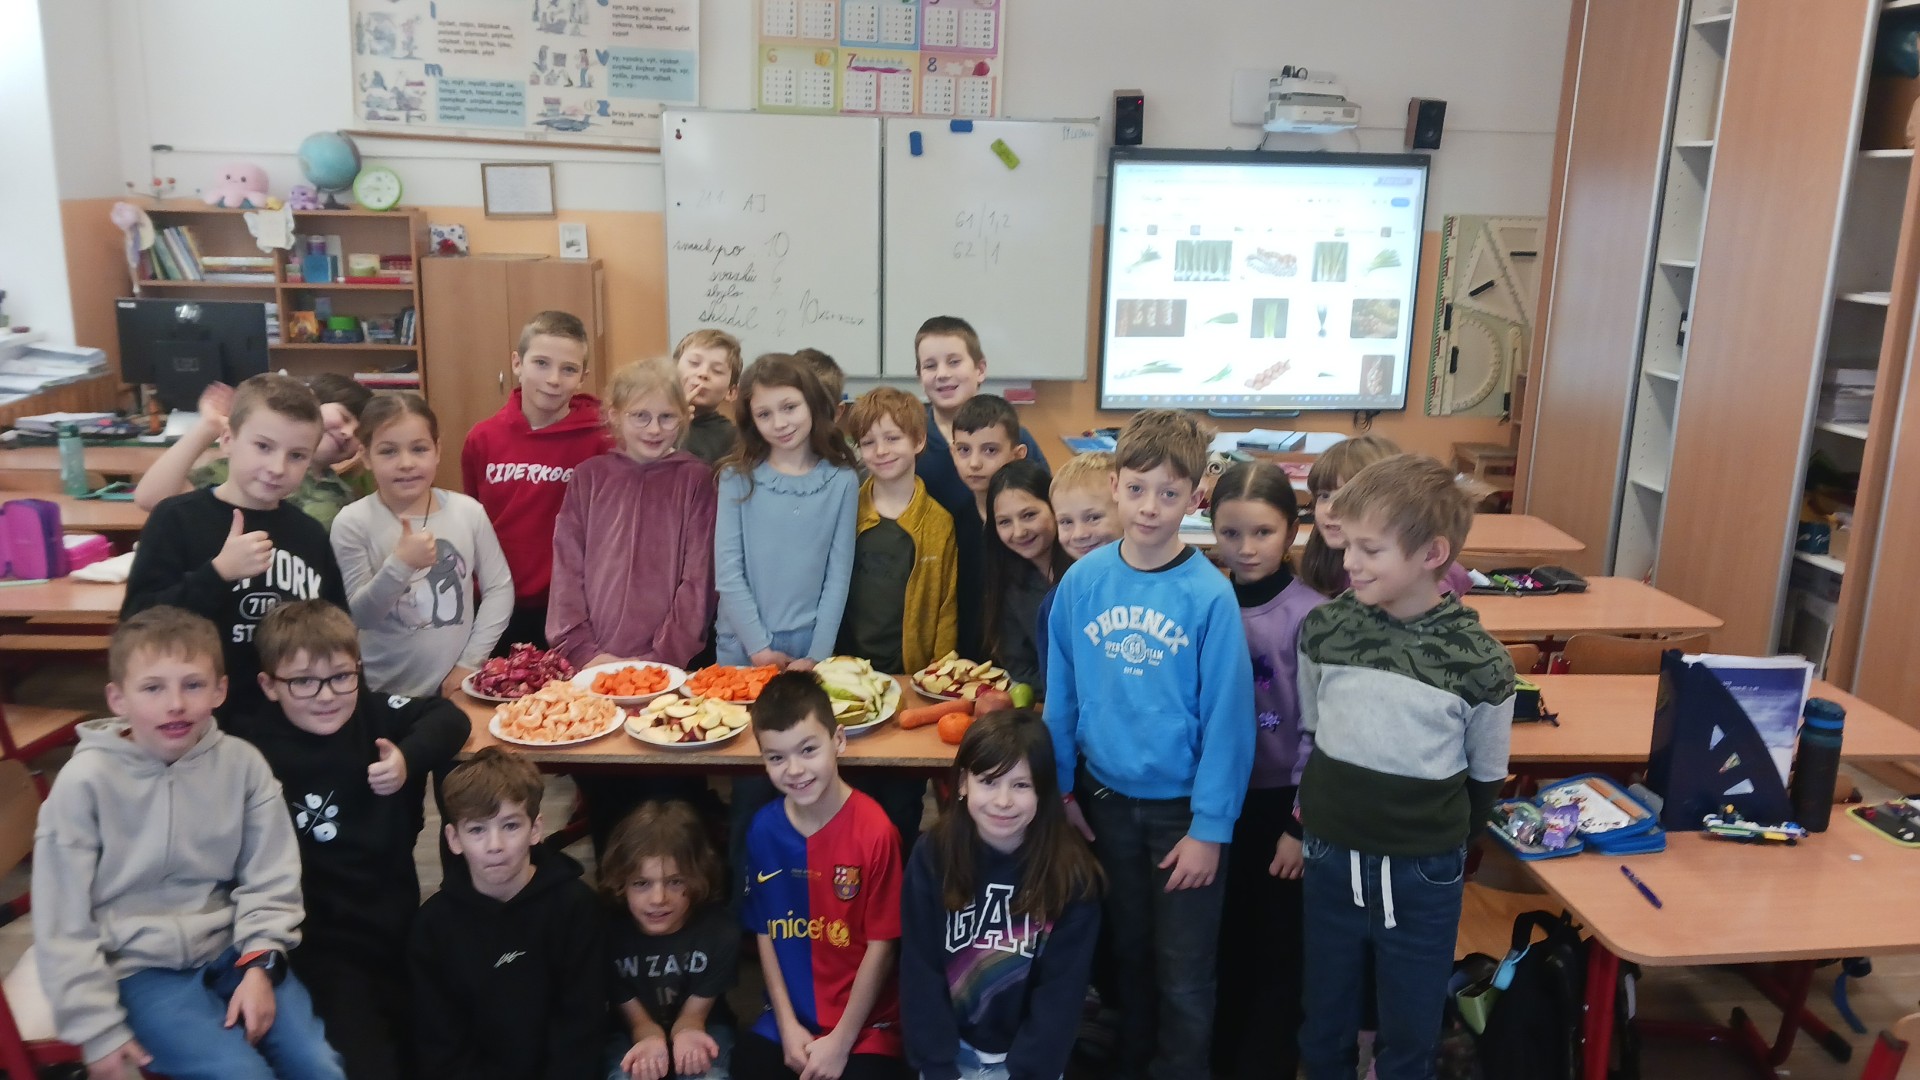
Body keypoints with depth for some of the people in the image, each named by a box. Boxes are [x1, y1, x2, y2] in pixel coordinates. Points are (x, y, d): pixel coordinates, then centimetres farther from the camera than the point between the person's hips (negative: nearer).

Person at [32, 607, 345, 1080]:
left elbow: (270, 880, 3)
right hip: (141, 968, -3)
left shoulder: (242, 763, -4)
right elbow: (64, 921, -7)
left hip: (232, 950, 3)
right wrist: (97, 1029, -7)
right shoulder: (85, 782, -12)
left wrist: (260, 963, -10)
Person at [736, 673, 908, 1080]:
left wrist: (840, 1041, -9)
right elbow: (765, 932, 4)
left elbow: (881, 945, -11)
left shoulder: (873, 830, -17)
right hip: (786, 1023, 3)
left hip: (865, 1029, -3)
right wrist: (788, 1025, -1)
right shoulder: (763, 829, -4)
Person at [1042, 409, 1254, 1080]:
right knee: (1125, 950, 23)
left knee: (1183, 975, 11)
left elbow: (1227, 717, -14)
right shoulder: (1082, 580, -8)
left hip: (1183, 807, -3)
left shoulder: (1210, 596, -17)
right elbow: (1062, 694, 1)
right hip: (1106, 798, 3)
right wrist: (1059, 786, 2)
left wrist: (1210, 827, -13)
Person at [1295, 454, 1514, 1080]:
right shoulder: (1322, 629, -8)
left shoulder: (1479, 661, -15)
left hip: (1424, 875, -2)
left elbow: (1486, 776, 0)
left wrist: (1441, 841, 7)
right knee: (1325, 1028, 18)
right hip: (1331, 860, 2)